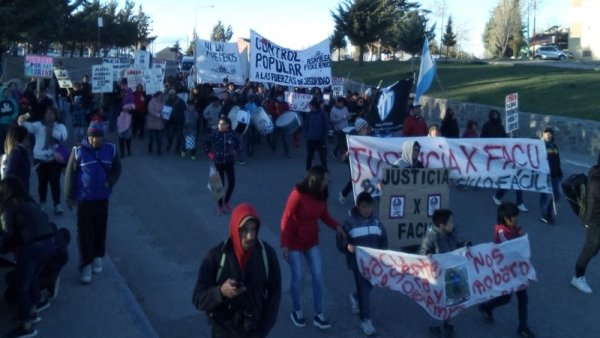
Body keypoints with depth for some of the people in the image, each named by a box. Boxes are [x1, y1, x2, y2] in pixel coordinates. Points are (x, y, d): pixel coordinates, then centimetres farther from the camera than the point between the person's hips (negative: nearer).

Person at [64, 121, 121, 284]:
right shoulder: (79, 151, -12)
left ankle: (98, 258, 33)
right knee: (85, 232, -1)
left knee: (100, 229, 14)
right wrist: (69, 196, -4)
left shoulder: (110, 149, -5)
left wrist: (110, 182, -11)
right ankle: (86, 265, 7)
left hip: (102, 197, 3)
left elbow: (117, 168, 8)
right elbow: (70, 174, -5)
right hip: (84, 198, -3)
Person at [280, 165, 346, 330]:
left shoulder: (321, 195, -7)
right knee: (297, 276, 4)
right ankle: (296, 311, 26)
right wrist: (284, 244, -22)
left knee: (318, 275, 3)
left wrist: (337, 227, -11)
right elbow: (286, 220, -20)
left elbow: (324, 215, 6)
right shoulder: (298, 194, -25)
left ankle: (319, 315, 14)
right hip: (294, 241, -5)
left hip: (312, 241, 5)